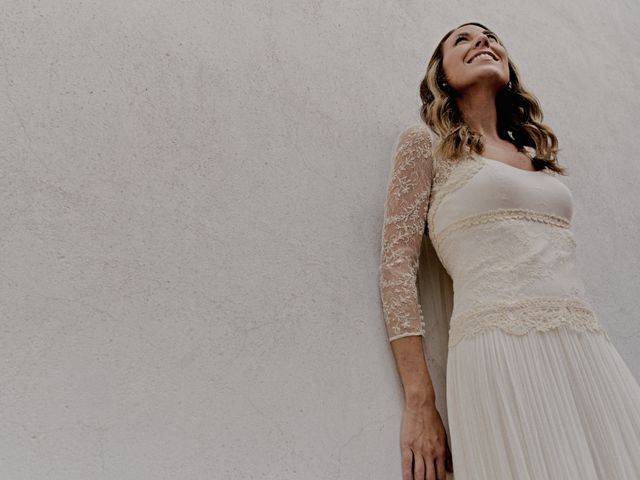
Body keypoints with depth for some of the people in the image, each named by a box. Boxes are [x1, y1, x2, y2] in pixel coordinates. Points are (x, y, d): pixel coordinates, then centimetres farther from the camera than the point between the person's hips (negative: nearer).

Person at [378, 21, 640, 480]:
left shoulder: (538, 157, 23)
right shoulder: (425, 142, 6)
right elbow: (397, 265, -4)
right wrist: (419, 403, -10)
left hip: (591, 353, 6)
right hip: (501, 352, -6)